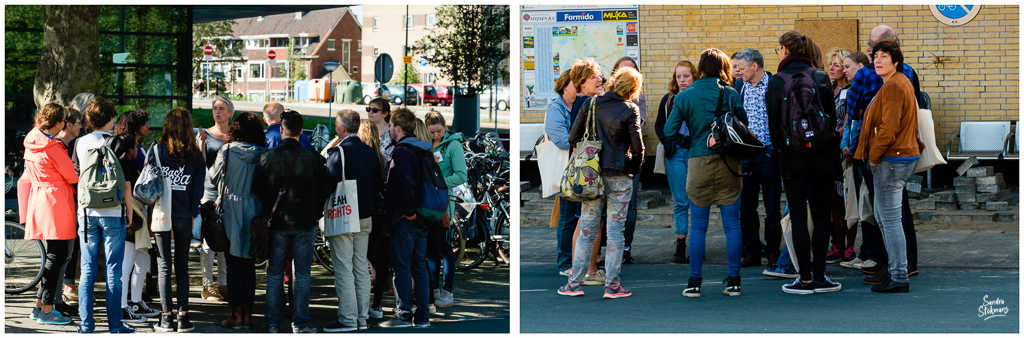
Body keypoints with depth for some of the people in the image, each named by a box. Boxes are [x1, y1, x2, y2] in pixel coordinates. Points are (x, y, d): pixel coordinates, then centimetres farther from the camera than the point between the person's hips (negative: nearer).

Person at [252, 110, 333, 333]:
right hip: (305, 223, -1)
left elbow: (256, 189, 2)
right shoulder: (312, 157, -7)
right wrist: (316, 212, 15)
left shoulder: (267, 157, -5)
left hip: (276, 223, 1)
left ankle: (272, 323, 10)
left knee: (274, 274, 9)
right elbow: (326, 189, 0)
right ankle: (300, 323, 7)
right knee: (302, 274, 6)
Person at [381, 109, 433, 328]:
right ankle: (422, 316, 13)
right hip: (422, 220, 8)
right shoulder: (423, 150, 13)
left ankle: (404, 315, -1)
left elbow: (407, 184, -27)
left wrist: (409, 211, -17)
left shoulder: (401, 152, -14)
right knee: (419, 267, 11)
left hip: (404, 220, -8)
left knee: (401, 268, -2)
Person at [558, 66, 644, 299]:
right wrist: (634, 167, 8)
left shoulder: (591, 104, 3)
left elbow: (573, 137, 4)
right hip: (619, 175, -3)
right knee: (615, 229, 4)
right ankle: (612, 285, 5)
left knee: (587, 228, 9)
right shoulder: (630, 110, -7)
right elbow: (637, 146, -9)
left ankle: (575, 282, 9)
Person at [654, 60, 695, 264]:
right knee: (680, 201, 2)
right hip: (675, 154, 2)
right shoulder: (668, 100, 10)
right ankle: (680, 246, 5)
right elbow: (659, 126, 18)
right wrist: (667, 144, 2)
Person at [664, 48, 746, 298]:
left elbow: (669, 132, -3)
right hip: (728, 164, 0)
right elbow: (744, 125, 0)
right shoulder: (730, 94, 0)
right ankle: (733, 281, 7)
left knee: (698, 226, 7)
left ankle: (695, 282, 7)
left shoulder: (684, 97, 0)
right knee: (732, 225, 5)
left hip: (699, 163, 0)